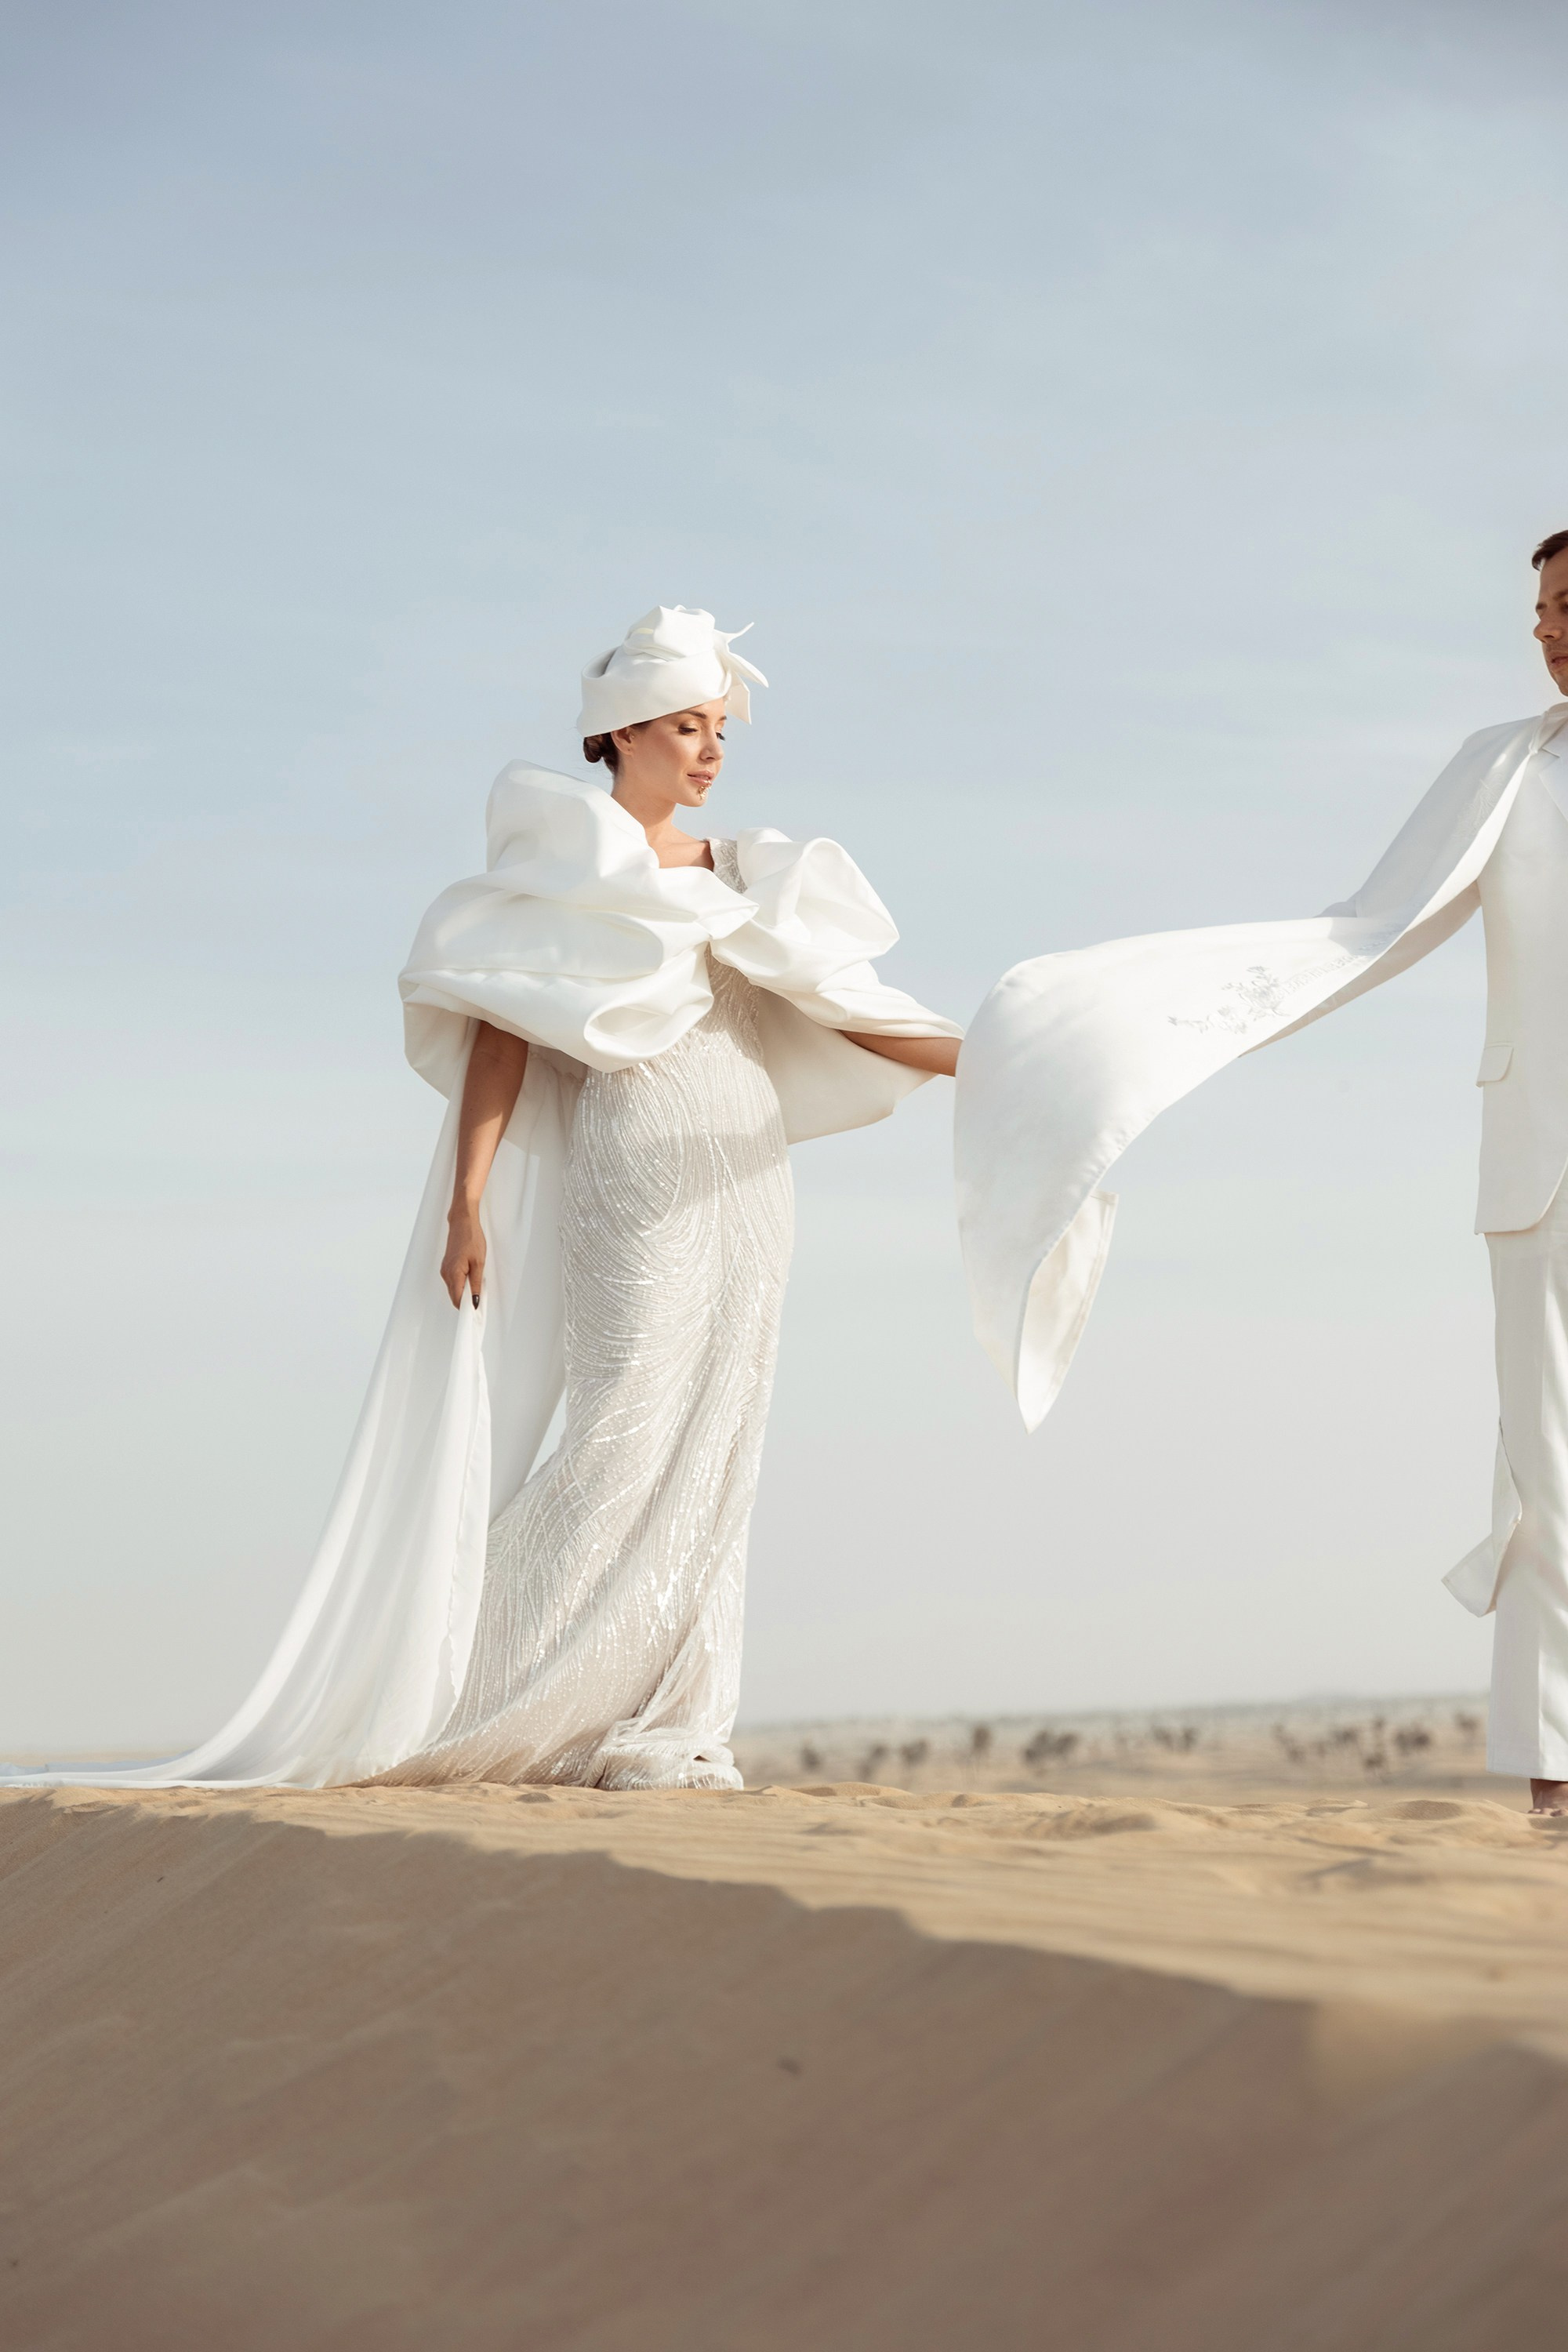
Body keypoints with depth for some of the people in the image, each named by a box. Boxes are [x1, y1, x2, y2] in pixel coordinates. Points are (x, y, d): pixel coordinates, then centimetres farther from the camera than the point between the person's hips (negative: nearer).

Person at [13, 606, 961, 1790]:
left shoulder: (735, 870, 18)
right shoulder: (565, 856, 1)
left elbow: (826, 1003, 15)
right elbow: (501, 1027, -4)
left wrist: (978, 1055, 3)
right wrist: (467, 1201, -11)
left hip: (746, 1171, 6)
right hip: (633, 1168, -6)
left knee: (714, 1446, 1)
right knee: (627, 1427, -14)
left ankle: (667, 1729, 3)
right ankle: (470, 1691, -6)